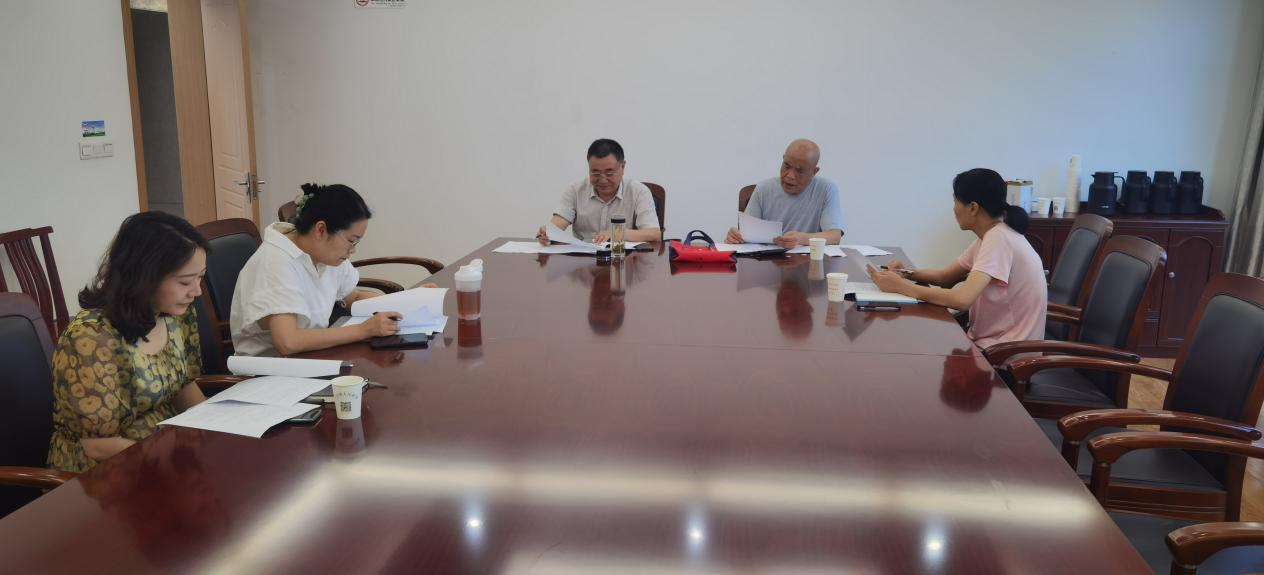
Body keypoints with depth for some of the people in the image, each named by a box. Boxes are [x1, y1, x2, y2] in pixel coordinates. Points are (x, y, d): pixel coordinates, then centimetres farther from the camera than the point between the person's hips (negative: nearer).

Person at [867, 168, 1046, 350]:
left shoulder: (998, 238, -21)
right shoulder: (991, 234, 8)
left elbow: (962, 299, -31)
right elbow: (945, 277, 12)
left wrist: (901, 286, -24)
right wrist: (908, 274, -6)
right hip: (992, 340, 8)